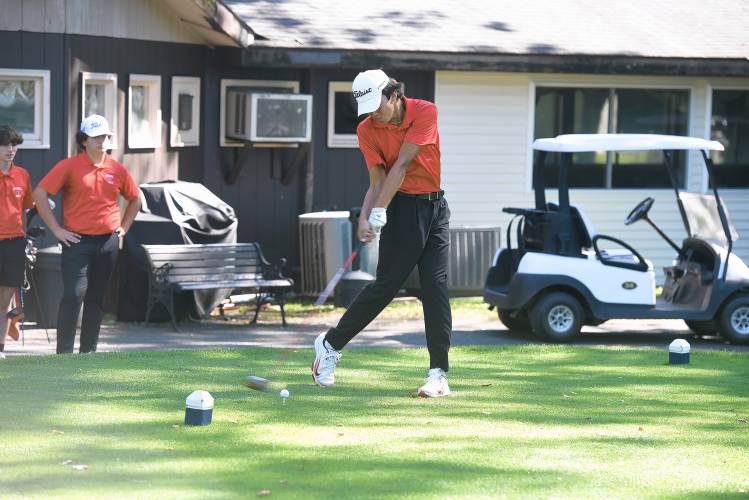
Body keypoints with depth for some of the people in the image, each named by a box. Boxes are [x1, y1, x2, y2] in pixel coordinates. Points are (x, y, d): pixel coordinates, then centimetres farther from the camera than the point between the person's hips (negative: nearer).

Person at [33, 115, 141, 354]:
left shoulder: (117, 170, 9)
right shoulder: (69, 166, -4)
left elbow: (135, 200, 24)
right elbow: (39, 194, -7)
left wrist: (123, 228, 13)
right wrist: (56, 229, -8)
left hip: (108, 243, 5)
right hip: (77, 241, -4)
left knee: (97, 299, 10)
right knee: (73, 295, -14)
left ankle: (89, 351, 17)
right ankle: (64, 352, -12)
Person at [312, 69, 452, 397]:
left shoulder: (424, 112, -9)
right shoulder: (367, 130, -4)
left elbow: (401, 165, -15)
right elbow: (377, 180, -8)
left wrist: (379, 211, -20)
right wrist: (365, 219, -24)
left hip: (435, 206, 1)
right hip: (403, 209, -1)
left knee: (436, 288, -5)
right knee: (385, 284, -7)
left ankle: (439, 373, -5)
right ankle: (330, 344, 10)